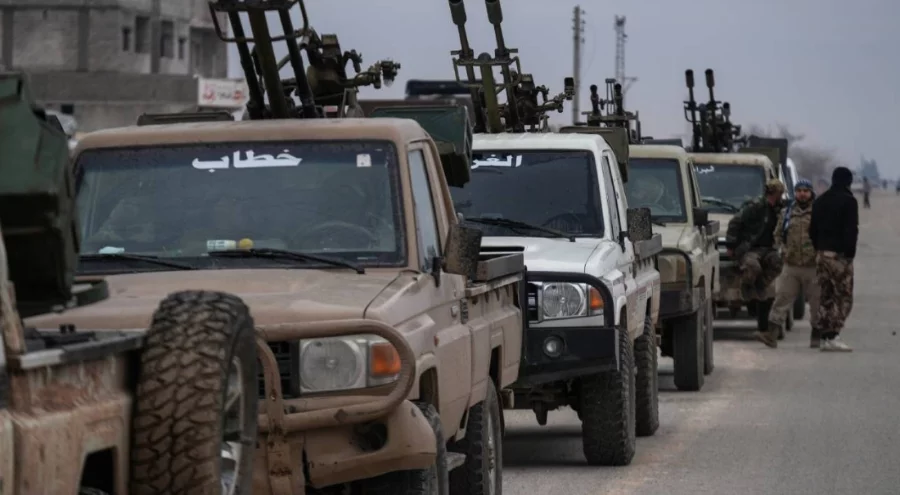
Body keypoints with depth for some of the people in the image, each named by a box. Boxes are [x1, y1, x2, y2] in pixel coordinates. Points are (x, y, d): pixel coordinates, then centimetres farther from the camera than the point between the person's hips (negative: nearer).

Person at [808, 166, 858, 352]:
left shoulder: (820, 201, 14)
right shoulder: (848, 201, -8)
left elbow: (813, 229, 16)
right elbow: (851, 230, -14)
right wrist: (850, 252, -9)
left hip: (822, 253, 7)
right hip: (840, 255, -7)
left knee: (825, 297, 10)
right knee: (843, 297, -5)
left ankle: (826, 337, 8)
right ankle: (833, 335, -17)